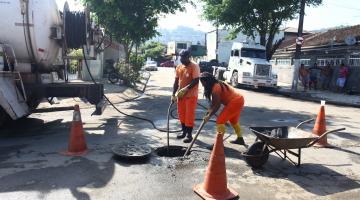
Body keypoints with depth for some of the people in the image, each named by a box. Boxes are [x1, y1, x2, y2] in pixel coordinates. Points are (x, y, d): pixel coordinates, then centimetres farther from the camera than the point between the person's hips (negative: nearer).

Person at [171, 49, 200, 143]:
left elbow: (196, 81, -18)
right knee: (181, 114, 13)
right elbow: (176, 81, 9)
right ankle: (184, 131, 28)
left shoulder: (194, 66, -12)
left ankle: (189, 134, 9)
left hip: (191, 95, -6)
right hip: (180, 94, 6)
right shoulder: (179, 67, 6)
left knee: (190, 115, -1)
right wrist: (173, 94, 4)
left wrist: (186, 89, -27)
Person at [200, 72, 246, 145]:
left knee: (220, 121, -9)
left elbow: (217, 105, -21)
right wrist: (210, 110, 3)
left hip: (235, 102, -11)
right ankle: (240, 139, 42)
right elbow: (214, 102, 12)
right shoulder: (217, 84, 10)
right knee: (234, 120, 28)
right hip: (239, 99, 11)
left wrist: (209, 115, -15)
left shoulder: (215, 87, -21)